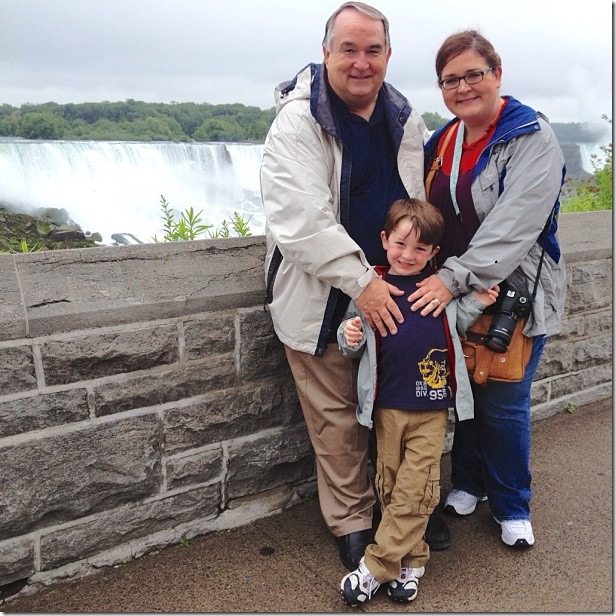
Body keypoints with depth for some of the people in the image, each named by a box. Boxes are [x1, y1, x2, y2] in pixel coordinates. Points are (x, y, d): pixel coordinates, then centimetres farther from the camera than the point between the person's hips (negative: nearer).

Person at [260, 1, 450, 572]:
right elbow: (300, 221, -24)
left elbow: (424, 204, 15)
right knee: (338, 417, 6)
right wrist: (361, 282, -24)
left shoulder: (404, 119, 7)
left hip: (393, 292, 6)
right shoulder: (298, 122, -14)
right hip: (324, 300, -5)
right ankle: (351, 523, 26)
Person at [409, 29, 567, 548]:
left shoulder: (531, 138, -13)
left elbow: (513, 226, -25)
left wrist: (454, 277, -30)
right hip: (454, 296, 5)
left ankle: (513, 507, 27)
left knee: (504, 404, 4)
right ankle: (468, 484, 37)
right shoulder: (441, 142, 8)